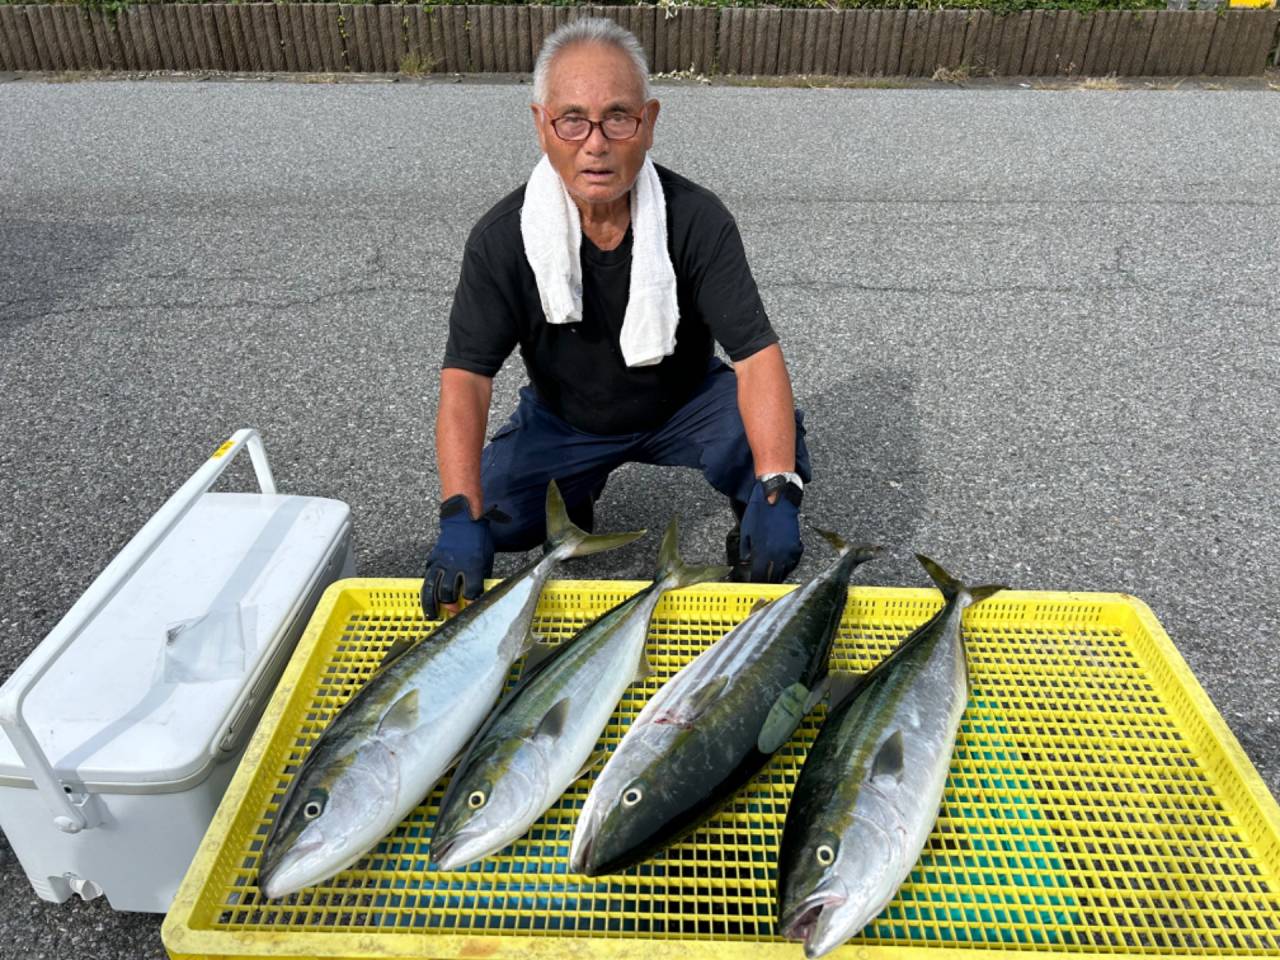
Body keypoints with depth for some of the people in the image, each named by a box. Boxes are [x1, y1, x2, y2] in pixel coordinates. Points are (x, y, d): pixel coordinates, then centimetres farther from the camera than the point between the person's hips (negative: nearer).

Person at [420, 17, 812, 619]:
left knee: (768, 435, -30)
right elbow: (466, 375, -24)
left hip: (683, 403, -1)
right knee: (494, 518, -20)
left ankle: (752, 524, 4)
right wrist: (460, 518, -38)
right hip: (563, 418, 2)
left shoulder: (698, 219, -22)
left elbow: (756, 354, -28)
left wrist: (777, 494, -41)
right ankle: (574, 491, 15)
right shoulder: (502, 237, -20)